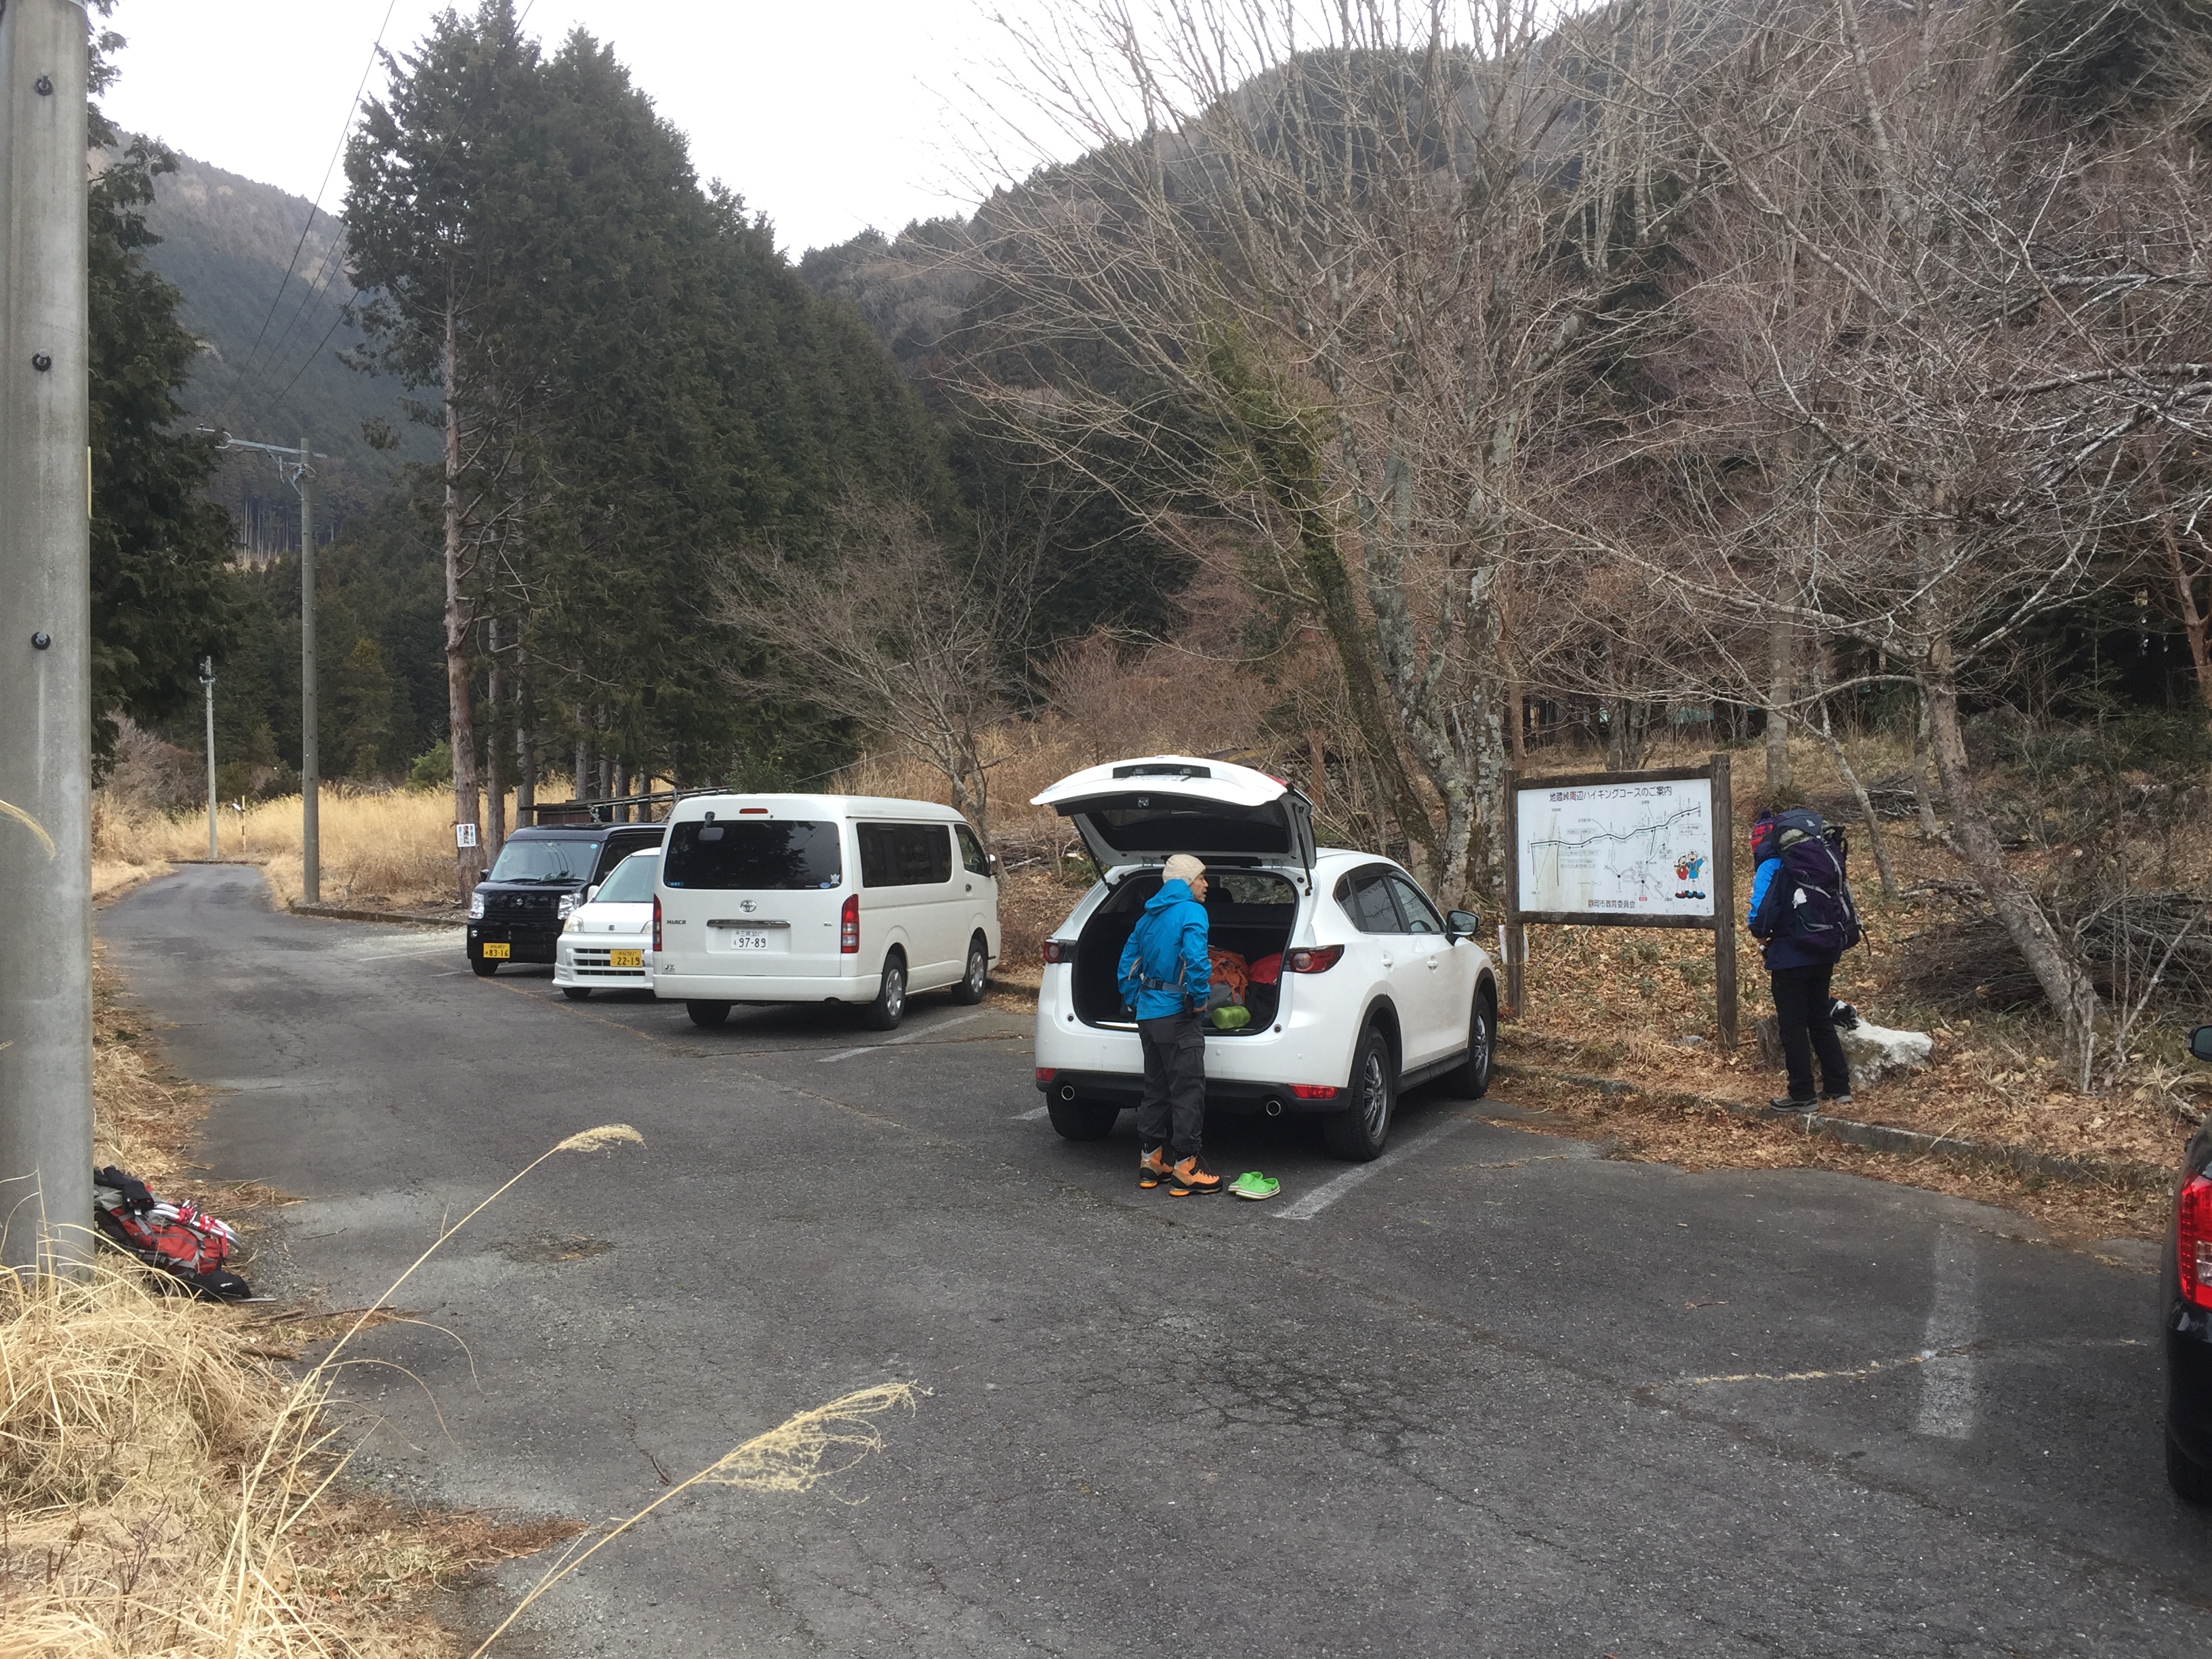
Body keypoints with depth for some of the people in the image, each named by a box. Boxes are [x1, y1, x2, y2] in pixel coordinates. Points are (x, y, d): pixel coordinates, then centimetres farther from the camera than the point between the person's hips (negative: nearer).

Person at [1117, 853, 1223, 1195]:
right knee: (1188, 1091, -4)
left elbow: (1127, 966, 17)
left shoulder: (1148, 917, 15)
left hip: (1148, 1013, 8)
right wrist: (1201, 998, -12)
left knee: (1156, 1089, 16)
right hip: (1178, 1014, -8)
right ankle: (1185, 1169, -3)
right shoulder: (1191, 911, -10)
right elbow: (1196, 960, -24)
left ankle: (1150, 1160, 21)